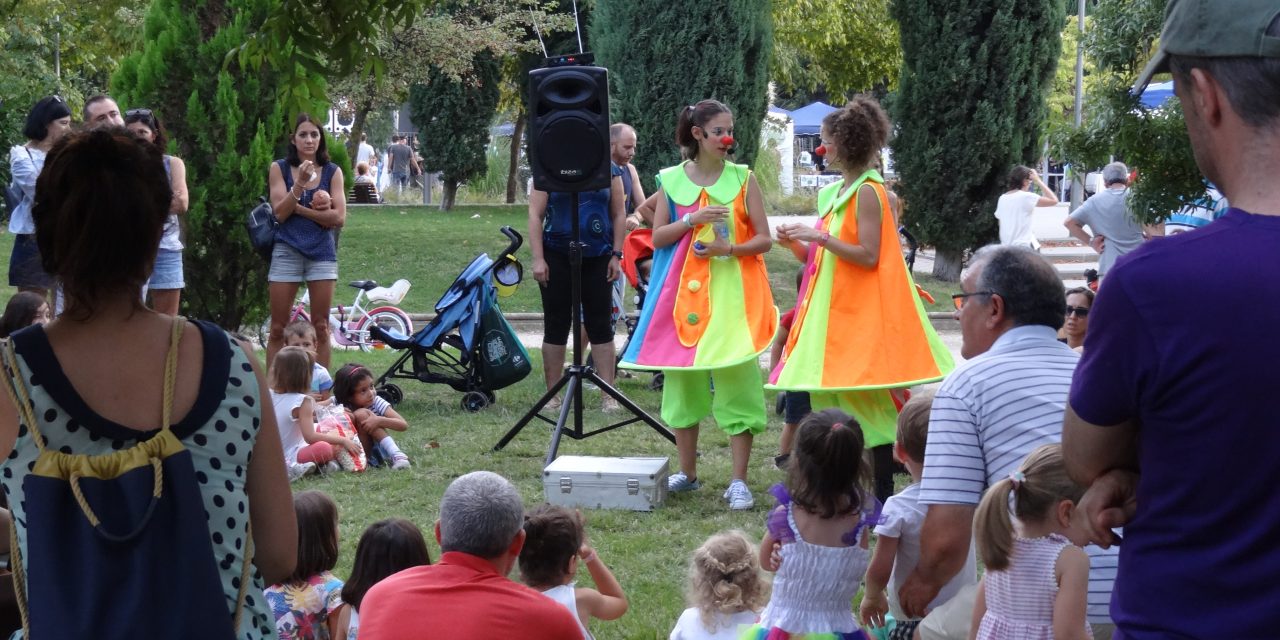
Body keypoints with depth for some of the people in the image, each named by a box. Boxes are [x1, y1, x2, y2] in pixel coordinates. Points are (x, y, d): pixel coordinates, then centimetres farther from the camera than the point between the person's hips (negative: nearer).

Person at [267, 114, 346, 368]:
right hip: (287, 251, -1)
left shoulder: (332, 172, 5)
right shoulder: (279, 169, 4)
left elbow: (338, 217, -5)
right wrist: (299, 184, -18)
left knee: (321, 327, 2)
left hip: (322, 252, 1)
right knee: (278, 328, -1)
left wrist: (298, 209, -9)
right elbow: (280, 212, -6)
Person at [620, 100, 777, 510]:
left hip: (733, 291, -2)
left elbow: (764, 240, 0)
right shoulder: (671, 180, 6)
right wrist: (692, 220, -12)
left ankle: (738, 481, -4)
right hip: (684, 290, 2)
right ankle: (687, 472, 21)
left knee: (736, 379, -7)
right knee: (682, 379, 7)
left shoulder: (743, 179, 2)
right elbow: (658, 237, 3)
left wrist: (727, 249, -17)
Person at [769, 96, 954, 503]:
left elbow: (867, 256, -20)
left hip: (863, 312, -9)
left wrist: (819, 237, -19)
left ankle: (882, 495, -3)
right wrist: (797, 245, 4)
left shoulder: (868, 192, -12)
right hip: (836, 309, 9)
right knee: (836, 403, 10)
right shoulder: (836, 192, 14)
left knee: (870, 407, -7)